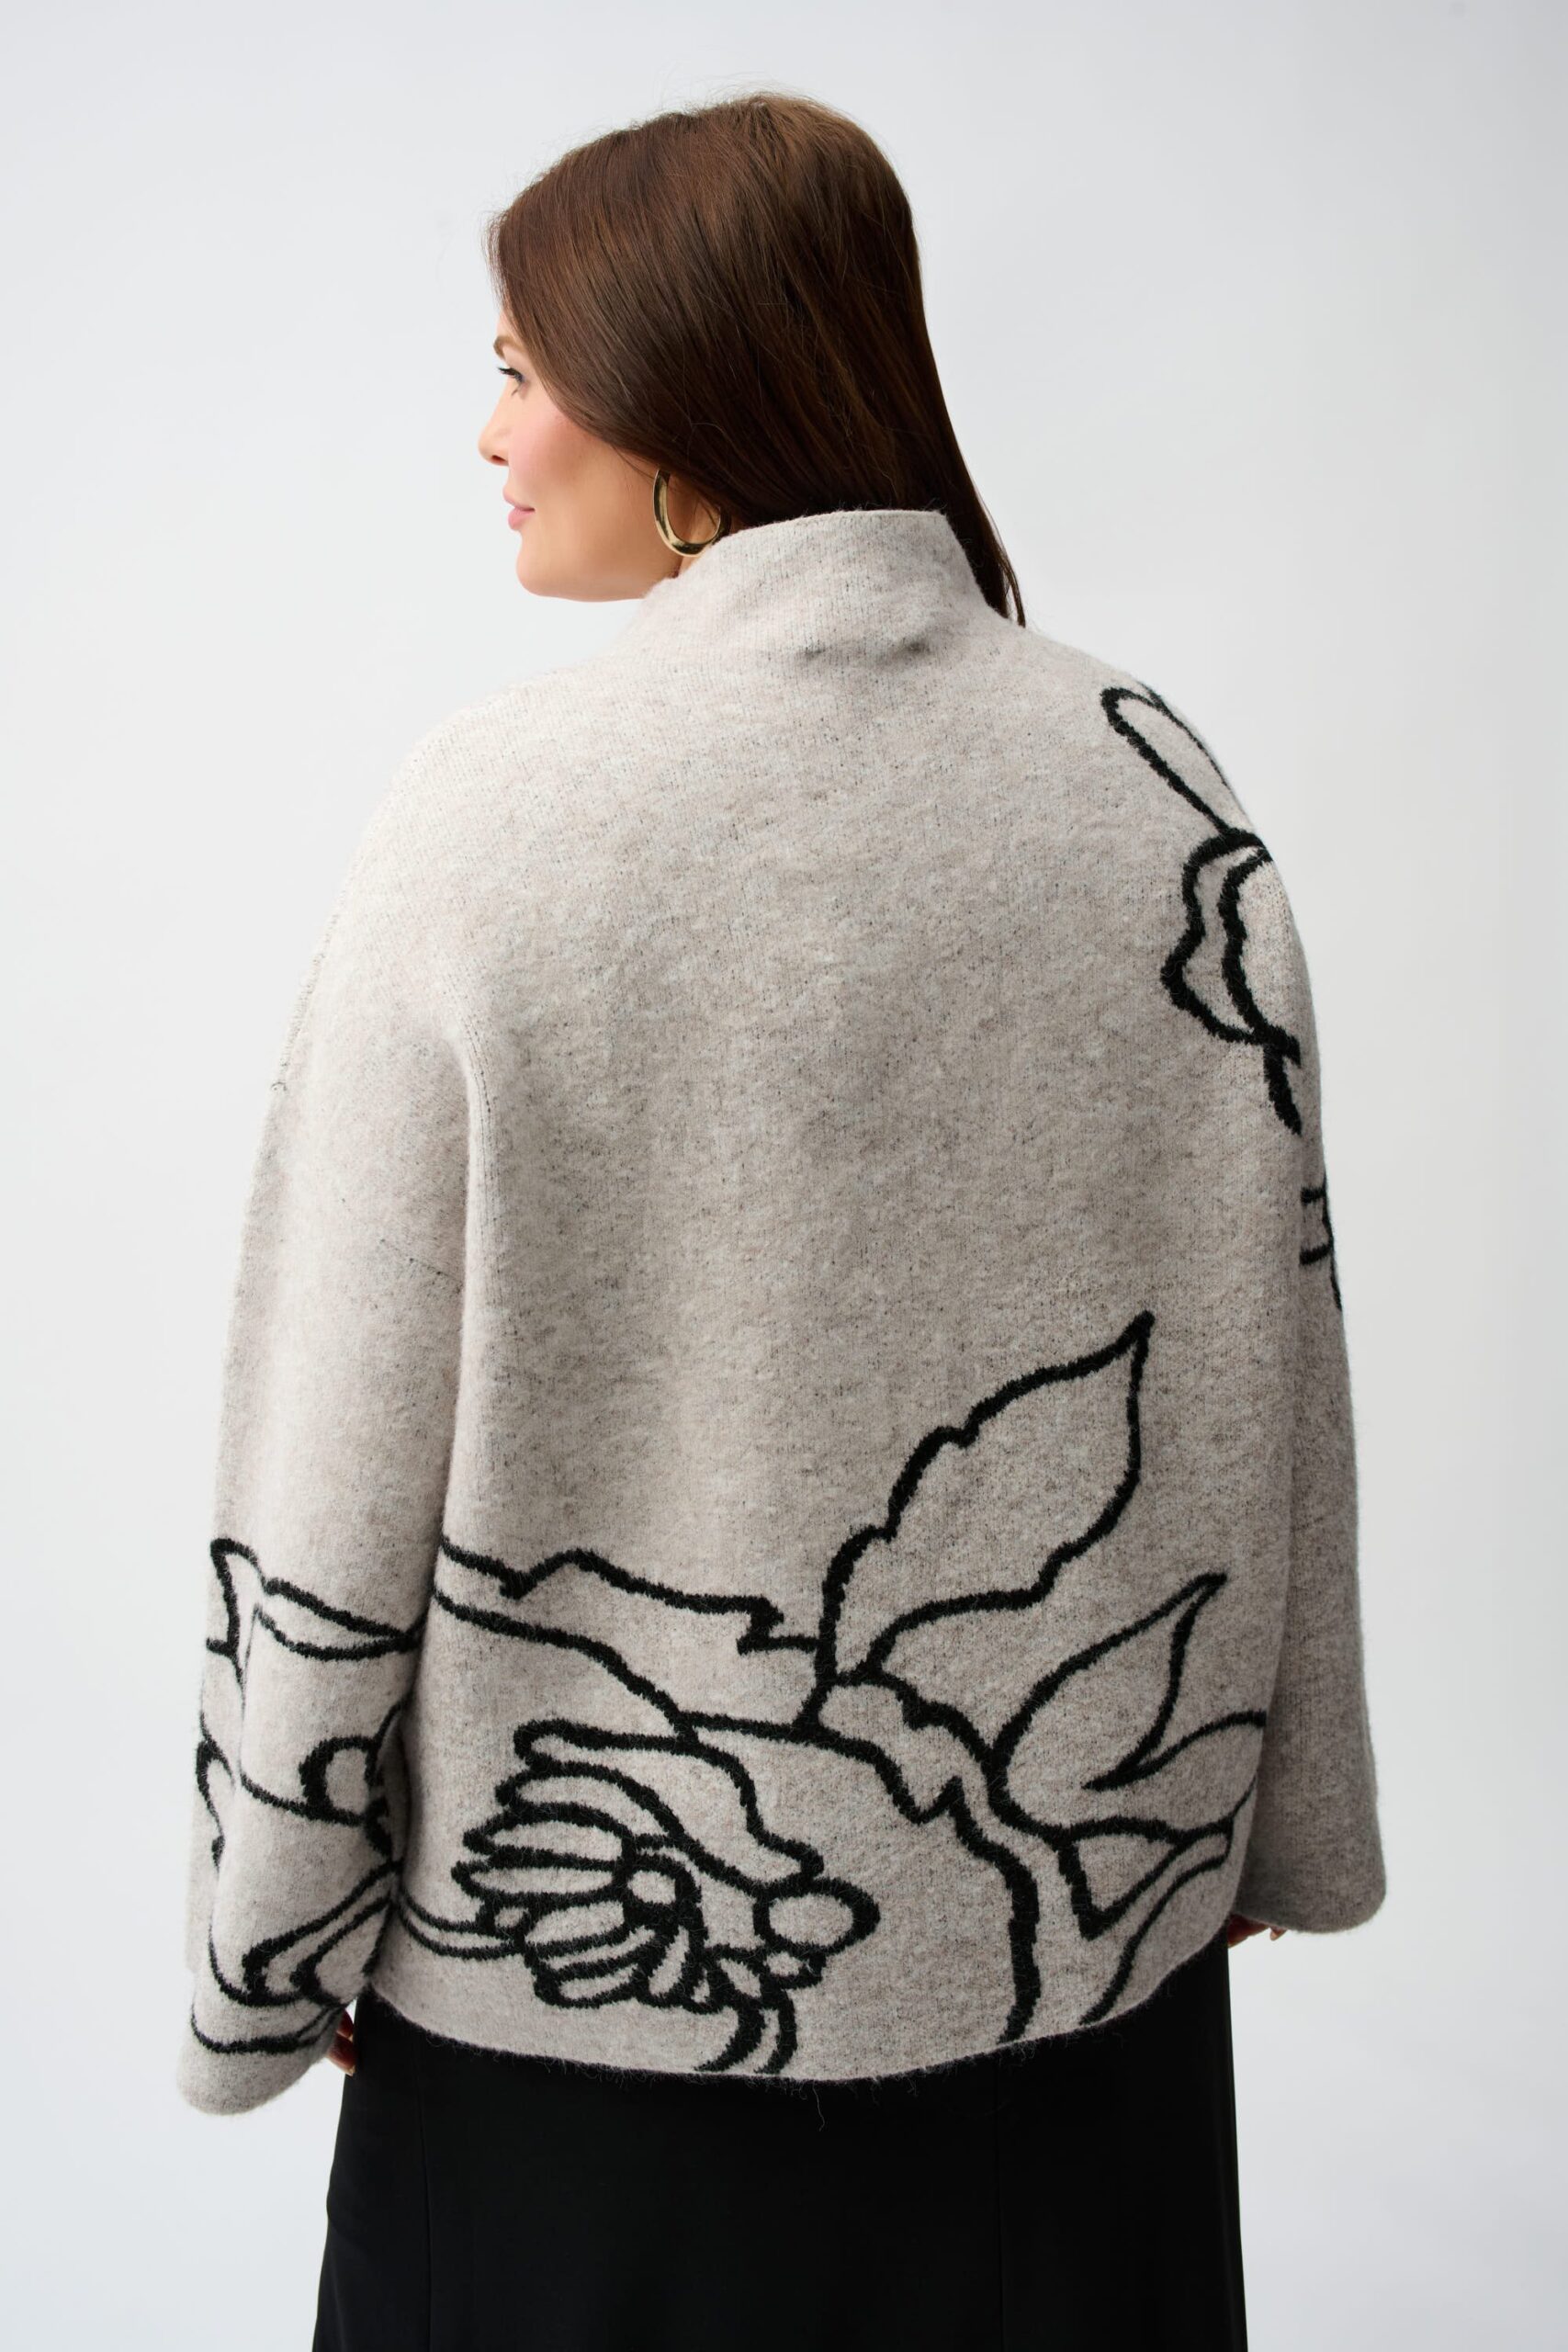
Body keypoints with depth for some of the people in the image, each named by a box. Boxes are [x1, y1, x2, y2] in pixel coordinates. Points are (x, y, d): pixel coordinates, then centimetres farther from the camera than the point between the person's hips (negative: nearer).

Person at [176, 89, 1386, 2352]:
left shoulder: (497, 808, -17)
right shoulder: (1160, 789, -6)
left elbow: (342, 1451, -13)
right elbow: (1268, 1364, 0)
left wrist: (275, 1941, 1)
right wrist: (1273, 1816, 14)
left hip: (587, 1928, -3)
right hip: (1078, 1911, 4)